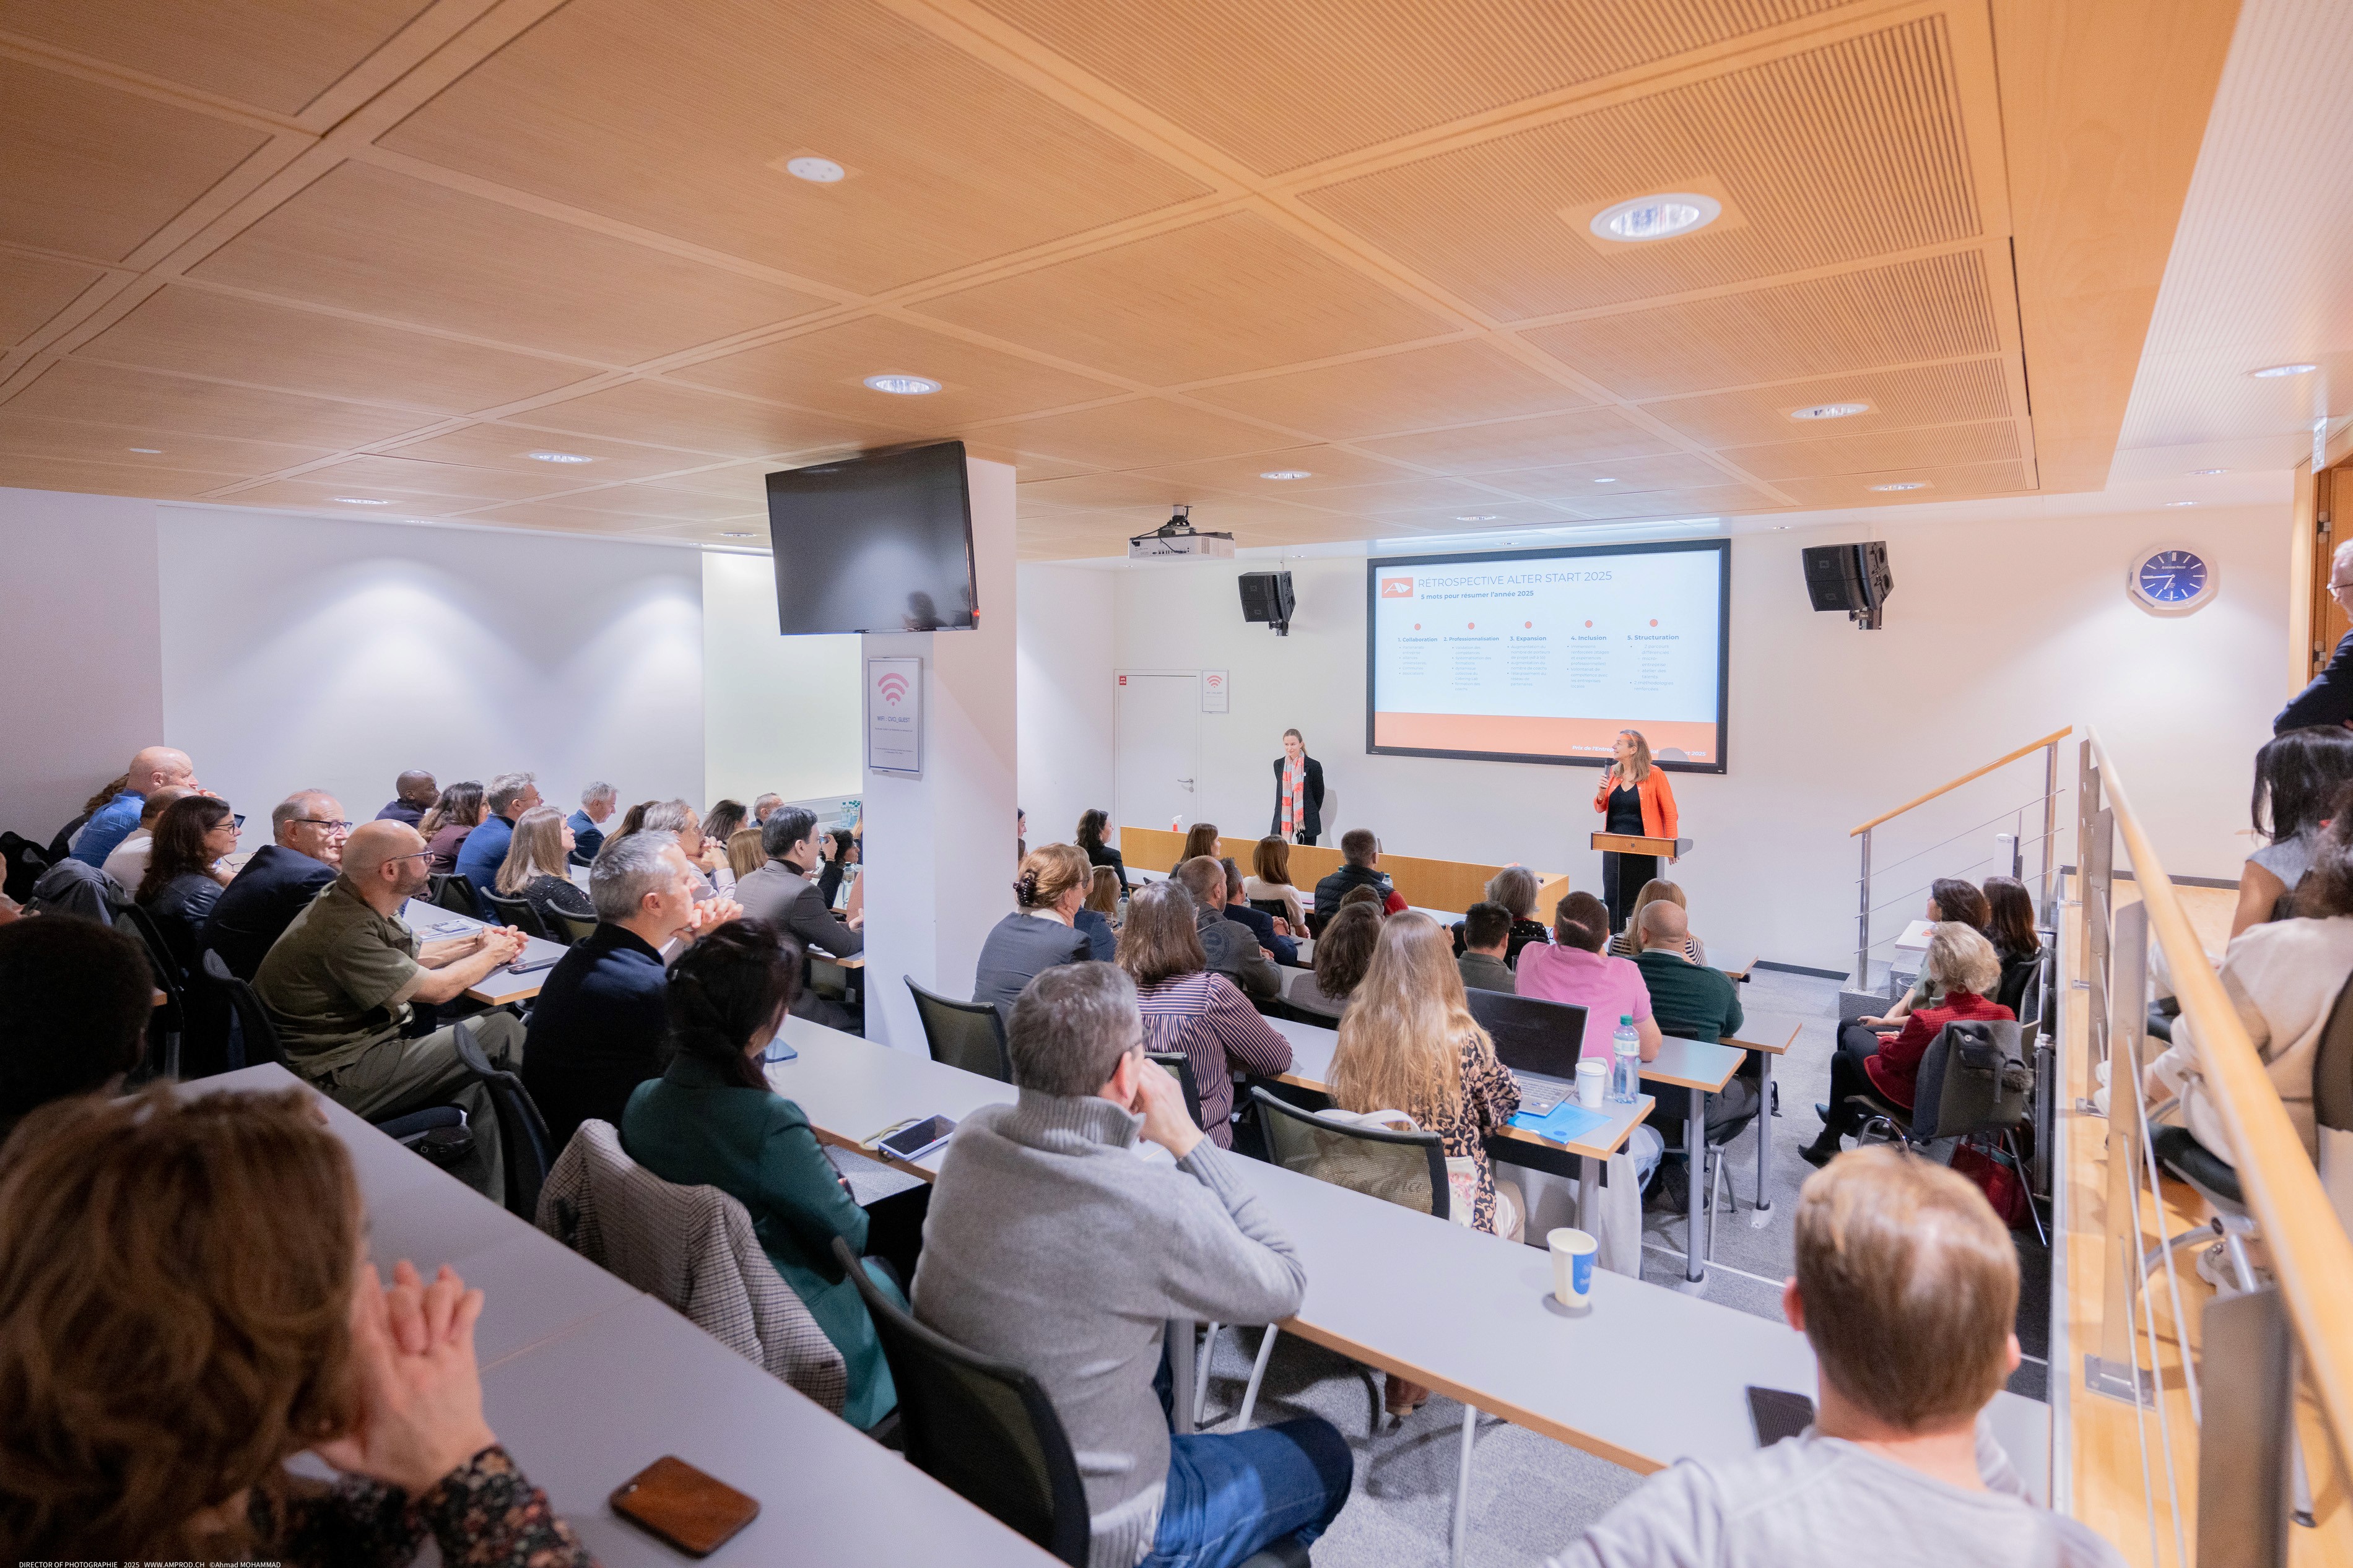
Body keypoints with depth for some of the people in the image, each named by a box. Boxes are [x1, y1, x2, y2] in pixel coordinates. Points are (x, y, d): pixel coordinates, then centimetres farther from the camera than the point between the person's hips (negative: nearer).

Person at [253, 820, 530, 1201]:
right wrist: (492, 955, 0)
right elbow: (435, 989, -17)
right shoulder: (346, 932, -27)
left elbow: (411, 954, 23)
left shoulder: (350, 899, 4)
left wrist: (473, 941, 10)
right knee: (503, 1030, -14)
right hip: (334, 1083, -10)